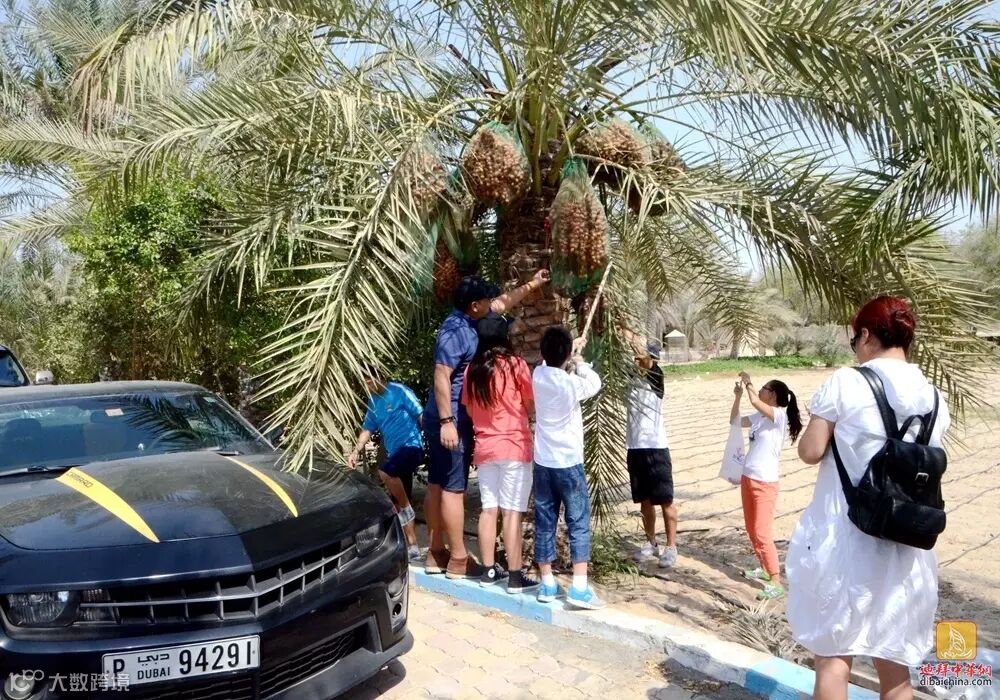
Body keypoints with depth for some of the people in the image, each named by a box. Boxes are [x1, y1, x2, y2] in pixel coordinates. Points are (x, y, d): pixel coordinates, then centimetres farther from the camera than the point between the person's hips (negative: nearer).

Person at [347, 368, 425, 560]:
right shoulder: (373, 402, 15)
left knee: (385, 472, -34)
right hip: (396, 453, 9)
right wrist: (356, 452, 6)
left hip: (411, 446, -8)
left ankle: (407, 508, -12)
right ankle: (412, 547, 15)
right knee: (398, 504, 7)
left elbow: (421, 415, -10)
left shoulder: (399, 391, -7)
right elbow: (367, 429, 19)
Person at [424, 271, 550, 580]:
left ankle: (436, 553, 21)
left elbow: (503, 302, 27)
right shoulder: (456, 331, -19)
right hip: (451, 420, -10)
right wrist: (447, 422, -27)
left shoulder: (468, 321, 10)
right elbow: (441, 376, -24)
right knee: (453, 488, -4)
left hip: (447, 418, 10)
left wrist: (533, 284, 32)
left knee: (438, 485, 12)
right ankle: (458, 560, 4)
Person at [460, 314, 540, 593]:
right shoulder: (516, 364, -7)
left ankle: (489, 570, 18)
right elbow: (531, 408, -1)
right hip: (515, 446, -5)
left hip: (484, 447, 5)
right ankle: (515, 577, 2)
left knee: (488, 509, 10)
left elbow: (470, 411, 11)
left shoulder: (472, 369, 6)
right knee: (512, 511, -3)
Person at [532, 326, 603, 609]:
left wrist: (570, 351, 30)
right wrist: (579, 362, 17)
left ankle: (547, 585, 18)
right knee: (579, 524, 2)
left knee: (544, 524, 10)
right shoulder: (572, 384, -18)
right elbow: (596, 383, 4)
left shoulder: (538, 375, -3)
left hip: (543, 462, 5)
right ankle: (579, 588, 1)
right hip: (569, 463, -5)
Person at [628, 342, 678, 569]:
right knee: (644, 501, 14)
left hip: (656, 448, -5)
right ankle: (651, 543, 28)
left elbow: (645, 356, -21)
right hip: (635, 448, 5)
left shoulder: (656, 378, -7)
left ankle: (671, 547, 12)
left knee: (665, 501, 3)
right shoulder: (631, 379, 8)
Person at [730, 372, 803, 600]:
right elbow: (734, 420, 19)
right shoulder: (759, 417, 8)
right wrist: (737, 396, 9)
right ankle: (764, 568, 32)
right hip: (748, 478, 9)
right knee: (751, 529, 17)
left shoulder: (779, 415, -14)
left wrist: (748, 383, -13)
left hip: (765, 482, -9)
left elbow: (755, 401, -30)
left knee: (762, 533, -9)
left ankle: (776, 583, -4)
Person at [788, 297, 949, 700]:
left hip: (842, 535, -5)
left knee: (833, 651, 8)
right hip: (904, 542, 5)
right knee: (894, 659, 16)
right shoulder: (932, 397, 5)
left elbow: (811, 452, -11)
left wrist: (820, 427, 8)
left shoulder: (847, 382, -12)